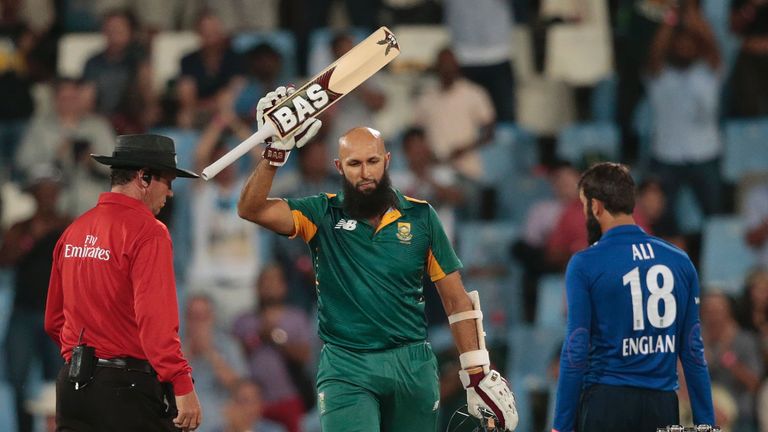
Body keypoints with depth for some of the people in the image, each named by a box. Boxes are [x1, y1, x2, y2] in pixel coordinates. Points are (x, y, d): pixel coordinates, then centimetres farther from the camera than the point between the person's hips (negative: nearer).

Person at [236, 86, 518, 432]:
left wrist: (478, 376, 5)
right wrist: (275, 151, -20)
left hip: (413, 365, 2)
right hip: (346, 369, -2)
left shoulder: (420, 217, 7)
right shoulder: (323, 215, 4)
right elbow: (251, 209, -8)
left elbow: (456, 299, 10)